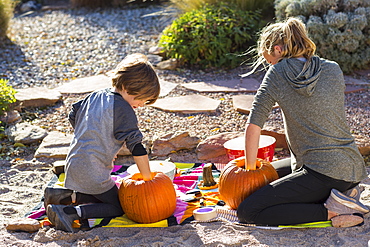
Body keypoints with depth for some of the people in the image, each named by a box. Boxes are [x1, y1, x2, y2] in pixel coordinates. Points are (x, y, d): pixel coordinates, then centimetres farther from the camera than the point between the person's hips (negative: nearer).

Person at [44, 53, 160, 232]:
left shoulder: (95, 96, 7)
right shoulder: (123, 109, -17)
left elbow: (73, 117, 19)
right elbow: (137, 148, -21)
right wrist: (147, 178, -11)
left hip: (73, 163, 8)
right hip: (93, 173, -8)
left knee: (102, 197, 26)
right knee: (118, 207, 7)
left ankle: (64, 195, 8)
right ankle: (70, 213, -10)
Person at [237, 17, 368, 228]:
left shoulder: (277, 73, -5)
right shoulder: (334, 70, 11)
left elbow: (253, 127, -8)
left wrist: (250, 170, 4)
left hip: (322, 174, -8)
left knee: (247, 212, -8)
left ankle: (330, 211, -11)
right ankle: (345, 194, 11)